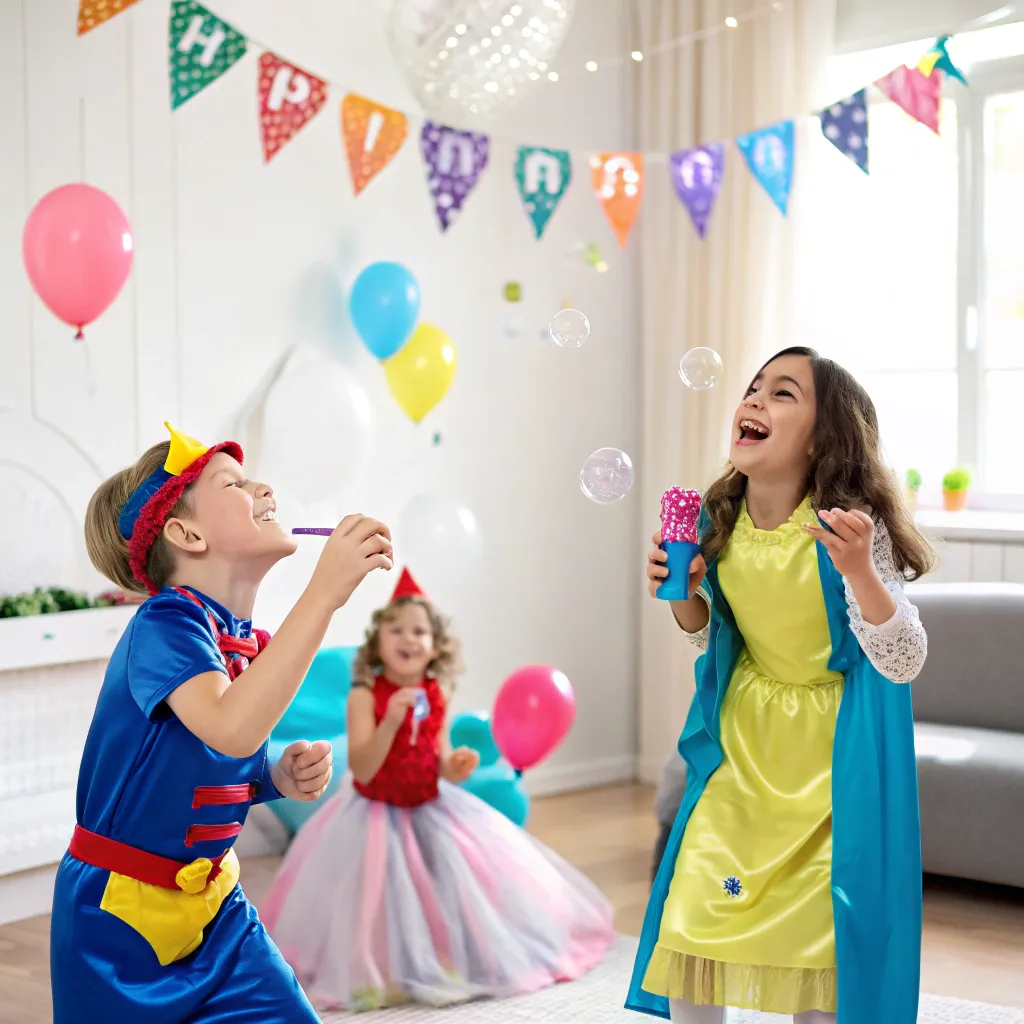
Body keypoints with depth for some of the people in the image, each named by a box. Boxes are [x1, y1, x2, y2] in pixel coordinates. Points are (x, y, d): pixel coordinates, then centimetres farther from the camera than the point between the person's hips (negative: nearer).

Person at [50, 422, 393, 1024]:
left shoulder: (255, 646, 3)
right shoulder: (167, 623, -21)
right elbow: (230, 729, -41)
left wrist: (281, 779, -5)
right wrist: (325, 592, -42)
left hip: (213, 901, 7)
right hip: (120, 913, -7)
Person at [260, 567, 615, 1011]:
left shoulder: (437, 694, -3)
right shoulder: (365, 695, -18)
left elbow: (439, 757, 7)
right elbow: (361, 770, -26)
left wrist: (455, 766, -17)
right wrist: (390, 720, -38)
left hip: (430, 811, 4)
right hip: (376, 815, -4)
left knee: (457, 885, -4)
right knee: (383, 898, -13)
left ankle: (453, 961, 14)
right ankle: (375, 973, 5)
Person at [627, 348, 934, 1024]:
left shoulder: (849, 528, -20)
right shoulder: (721, 523, -4)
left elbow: (904, 663, -24)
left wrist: (858, 570, -39)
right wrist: (682, 595, -9)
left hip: (833, 753, -4)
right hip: (745, 741, 4)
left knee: (817, 933, -1)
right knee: (690, 919, 1)